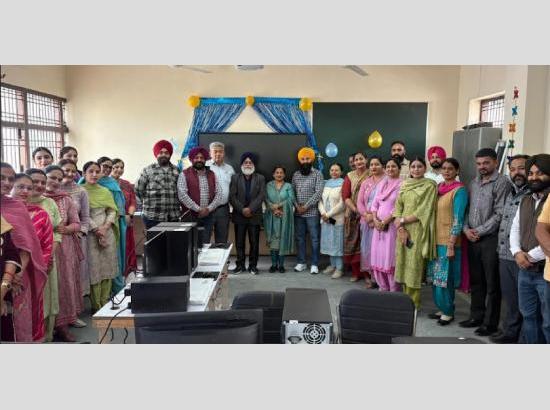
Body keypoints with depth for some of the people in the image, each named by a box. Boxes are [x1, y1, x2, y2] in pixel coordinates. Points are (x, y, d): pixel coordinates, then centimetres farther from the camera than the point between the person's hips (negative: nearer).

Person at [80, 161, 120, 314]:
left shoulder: (105, 191, 14)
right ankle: (96, 305, 5)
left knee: (107, 267, 5)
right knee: (93, 268, -3)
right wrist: (96, 230, -12)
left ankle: (105, 302, 15)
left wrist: (105, 227, -7)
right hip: (89, 234, -4)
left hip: (107, 232, 5)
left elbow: (112, 211, 8)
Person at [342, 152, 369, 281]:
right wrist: (355, 209, -12)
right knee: (354, 243, 4)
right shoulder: (350, 176, 7)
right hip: (353, 215, 2)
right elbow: (345, 196, 0)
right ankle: (356, 272, 14)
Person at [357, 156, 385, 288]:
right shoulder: (365, 183, 16)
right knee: (367, 246, 6)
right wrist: (366, 215, -8)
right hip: (366, 220, 5)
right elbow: (359, 202, 9)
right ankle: (368, 274, 14)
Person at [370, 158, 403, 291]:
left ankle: (394, 291, 6)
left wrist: (384, 222, -14)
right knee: (378, 257, 7)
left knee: (390, 258, -5)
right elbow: (374, 203, 11)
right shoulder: (382, 184, 15)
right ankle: (383, 288, 21)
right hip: (378, 225, 6)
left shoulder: (401, 185, -5)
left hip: (392, 225, -6)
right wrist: (375, 220, -5)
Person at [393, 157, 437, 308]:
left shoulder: (430, 185, -4)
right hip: (403, 230, 5)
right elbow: (398, 207, 7)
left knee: (414, 264, -2)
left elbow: (423, 211, -12)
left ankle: (413, 303, 9)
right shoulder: (404, 184, 12)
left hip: (418, 230, -5)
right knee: (403, 263, 7)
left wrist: (402, 220, -9)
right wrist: (400, 227, -7)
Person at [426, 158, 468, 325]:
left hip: (448, 241, -6)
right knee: (435, 277, 11)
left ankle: (448, 312, 14)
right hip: (435, 239, 7)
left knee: (445, 278, 0)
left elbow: (458, 219, -13)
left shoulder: (459, 190, -9)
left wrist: (451, 245, -17)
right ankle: (442, 308, 24)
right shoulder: (438, 188, 11)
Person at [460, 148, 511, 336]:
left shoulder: (502, 183, -6)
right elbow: (465, 208, 14)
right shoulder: (473, 183, 14)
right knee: (476, 281, 14)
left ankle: (490, 323, 11)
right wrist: (466, 228, -2)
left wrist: (480, 231, -12)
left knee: (492, 284, 2)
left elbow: (500, 214, -12)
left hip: (491, 239, -6)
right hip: (472, 239, 6)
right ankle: (476, 316, 26)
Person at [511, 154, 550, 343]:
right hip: (525, 271, 7)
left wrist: (531, 256, -14)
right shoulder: (525, 201, 13)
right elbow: (515, 228, 13)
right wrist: (518, 253, -4)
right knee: (529, 316, 18)